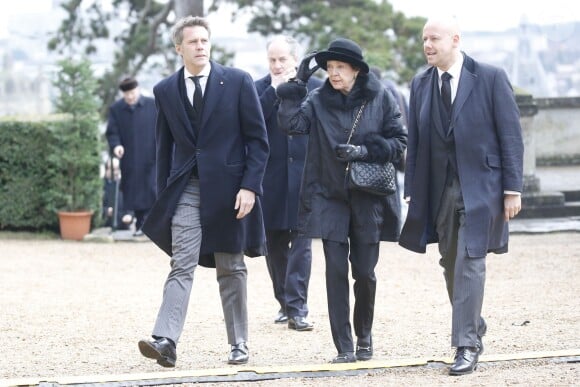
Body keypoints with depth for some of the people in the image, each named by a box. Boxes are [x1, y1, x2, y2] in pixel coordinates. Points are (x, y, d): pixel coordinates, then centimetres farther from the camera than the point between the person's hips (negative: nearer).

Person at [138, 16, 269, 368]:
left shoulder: (238, 81, -2)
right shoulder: (166, 91, 6)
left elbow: (258, 138, -2)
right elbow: (165, 146, 12)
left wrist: (250, 186, -10)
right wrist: (163, 194, 8)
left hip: (227, 187, -1)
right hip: (186, 189, 1)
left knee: (231, 269, 8)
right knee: (182, 265, -10)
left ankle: (240, 345, 16)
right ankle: (166, 341, -20)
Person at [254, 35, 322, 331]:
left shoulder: (315, 88, 3)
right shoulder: (259, 89, 5)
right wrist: (274, 91, -12)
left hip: (304, 176, -2)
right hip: (271, 178, 2)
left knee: (301, 243, -6)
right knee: (275, 245, 8)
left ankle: (297, 309, -7)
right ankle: (285, 303, 21)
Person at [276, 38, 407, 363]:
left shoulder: (380, 98, -1)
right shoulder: (318, 101, 2)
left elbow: (399, 141, -2)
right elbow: (292, 123, -13)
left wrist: (364, 150, -14)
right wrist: (297, 85, -14)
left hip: (369, 199, -1)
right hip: (330, 198, 1)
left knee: (365, 272, 4)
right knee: (337, 271, -3)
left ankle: (365, 336, 27)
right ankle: (344, 347, 2)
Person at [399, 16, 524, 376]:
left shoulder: (491, 77, -5)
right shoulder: (421, 84, 8)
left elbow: (511, 135, -5)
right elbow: (415, 141, 9)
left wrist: (513, 188, -9)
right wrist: (412, 192, 5)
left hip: (480, 187, -5)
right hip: (439, 190, 5)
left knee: (469, 265, -11)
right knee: (452, 266, 10)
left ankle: (467, 346, -9)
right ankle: (474, 329, 27)